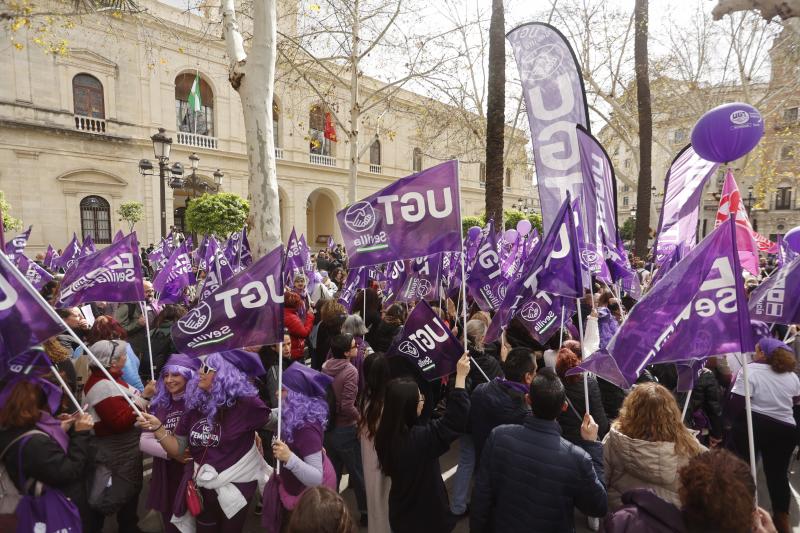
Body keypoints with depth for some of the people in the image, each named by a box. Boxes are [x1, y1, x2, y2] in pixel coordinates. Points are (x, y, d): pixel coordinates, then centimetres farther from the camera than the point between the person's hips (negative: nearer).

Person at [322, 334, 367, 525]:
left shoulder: (325, 367, -1)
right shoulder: (350, 371, -23)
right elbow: (347, 406, -27)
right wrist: (360, 418, -11)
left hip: (327, 426, 7)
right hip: (345, 429, -6)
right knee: (358, 472, 12)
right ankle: (366, 512, 27)